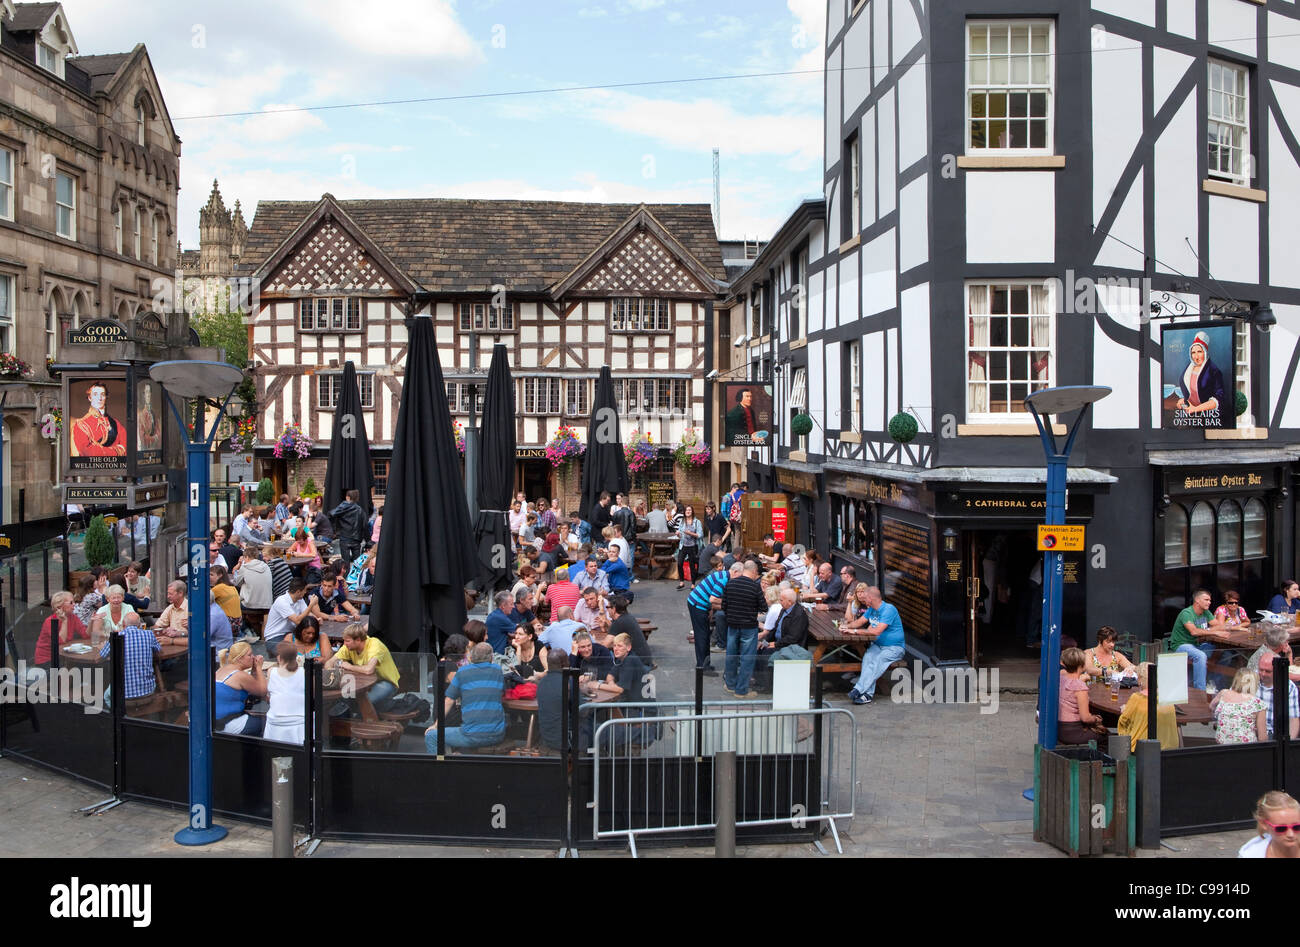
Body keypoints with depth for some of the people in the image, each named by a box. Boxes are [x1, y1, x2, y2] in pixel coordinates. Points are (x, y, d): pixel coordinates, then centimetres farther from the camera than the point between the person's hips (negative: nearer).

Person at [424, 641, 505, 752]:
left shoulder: (462, 672, 5)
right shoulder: (498, 670, 11)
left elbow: (449, 702, 10)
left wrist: (436, 726, 22)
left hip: (473, 736, -4)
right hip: (498, 735, 5)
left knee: (430, 736, 11)